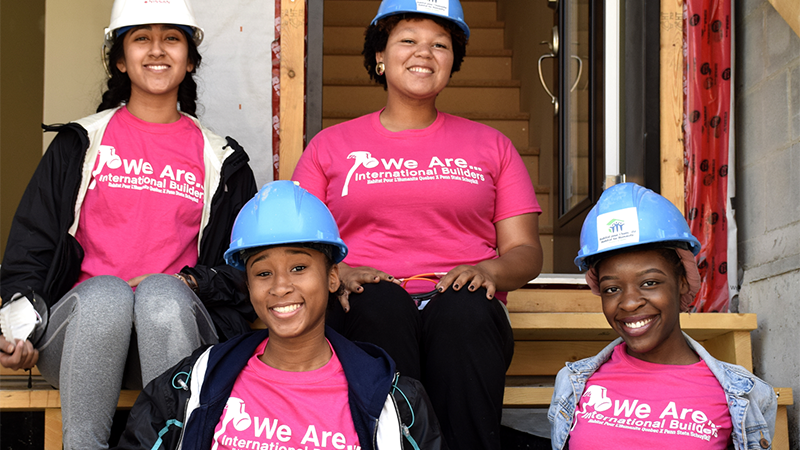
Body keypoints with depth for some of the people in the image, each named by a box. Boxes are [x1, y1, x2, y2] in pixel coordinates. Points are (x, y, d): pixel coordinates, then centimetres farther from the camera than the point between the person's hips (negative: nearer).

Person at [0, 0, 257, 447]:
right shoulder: (82, 142, 16)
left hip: (173, 327, 0)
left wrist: (186, 282, -5)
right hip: (81, 325, 0)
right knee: (105, 294, -35)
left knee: (163, 292, -34)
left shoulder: (221, 159, 17)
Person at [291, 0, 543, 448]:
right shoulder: (330, 146, 20)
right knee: (380, 301, -36)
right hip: (368, 317, 0)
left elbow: (526, 252, 15)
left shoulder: (490, 145, 21)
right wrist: (338, 273, -11)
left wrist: (488, 270, -9)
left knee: (465, 308, -35)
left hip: (463, 314, 0)